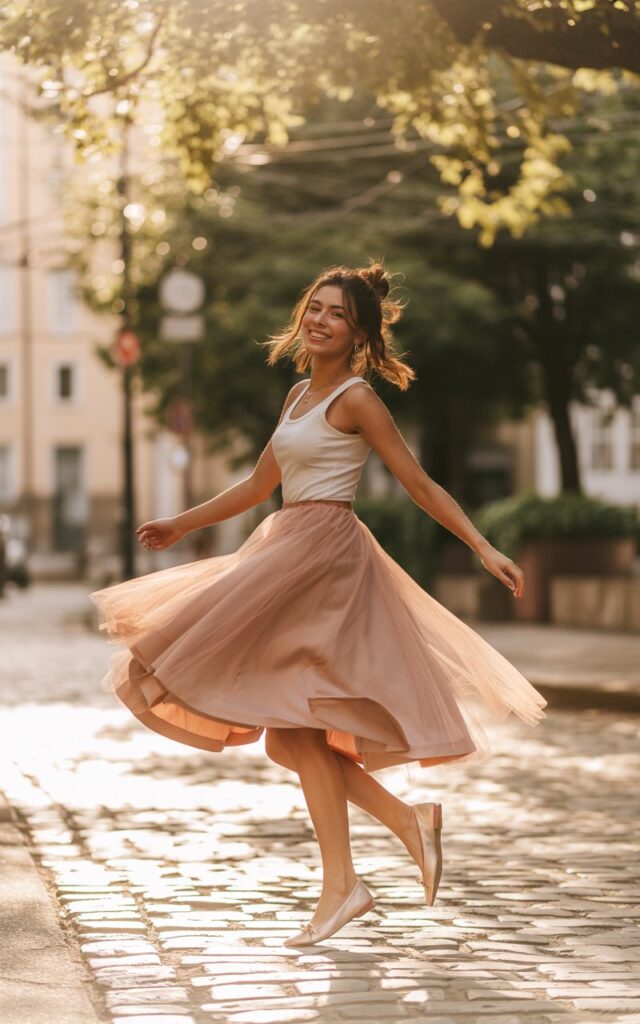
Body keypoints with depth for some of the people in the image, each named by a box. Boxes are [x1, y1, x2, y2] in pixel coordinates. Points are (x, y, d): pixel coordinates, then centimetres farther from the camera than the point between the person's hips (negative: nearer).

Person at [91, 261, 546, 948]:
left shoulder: (355, 399, -7)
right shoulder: (301, 394, 17)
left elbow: (419, 485, -7)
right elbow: (259, 485, 25)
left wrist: (484, 549, -13)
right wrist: (181, 525, 30)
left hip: (325, 550, -9)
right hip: (293, 552, 9)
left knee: (294, 724, -10)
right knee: (294, 729, 7)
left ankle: (340, 882, -6)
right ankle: (407, 819, 11)